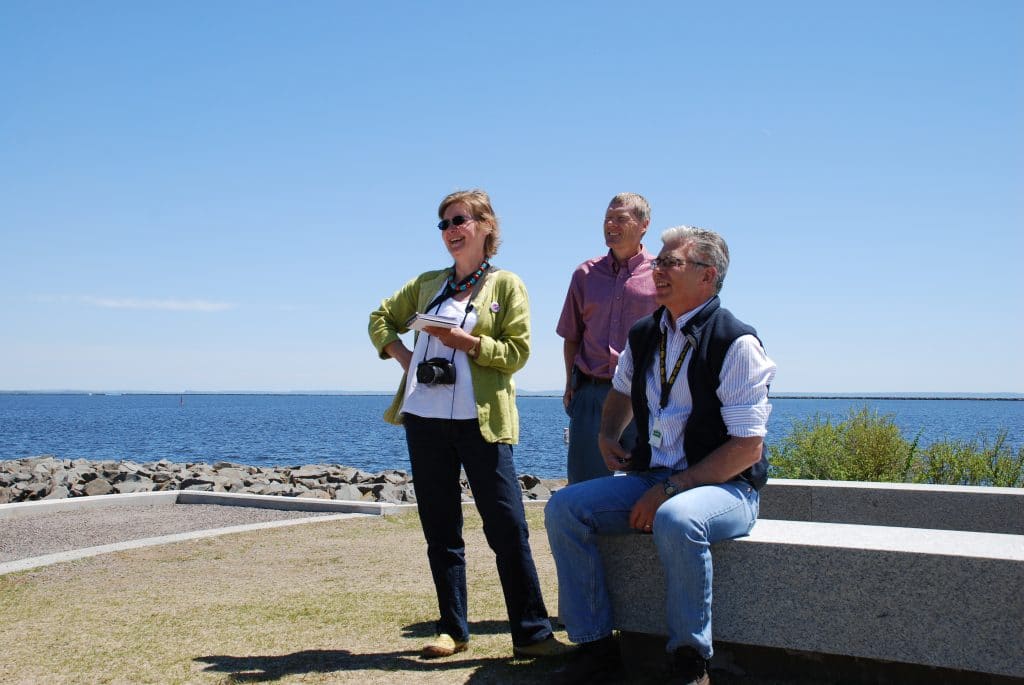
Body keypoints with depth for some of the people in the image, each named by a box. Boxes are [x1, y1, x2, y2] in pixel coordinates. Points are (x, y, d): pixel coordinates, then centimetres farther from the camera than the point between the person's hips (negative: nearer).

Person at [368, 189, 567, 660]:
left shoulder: (506, 284, 2)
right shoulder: (428, 282, 15)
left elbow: (517, 351, -5)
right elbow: (381, 318, 24)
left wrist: (466, 341, -17)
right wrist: (400, 354, 6)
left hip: (482, 421, -4)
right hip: (425, 419, 5)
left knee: (508, 530, -4)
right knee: (440, 532, 9)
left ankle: (531, 633, 4)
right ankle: (452, 629, 19)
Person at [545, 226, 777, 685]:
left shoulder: (736, 342, -12)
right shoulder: (643, 335, 9)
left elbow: (748, 446, -17)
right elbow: (621, 391, 31)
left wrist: (670, 489, -20)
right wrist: (607, 437, 9)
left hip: (724, 486, -6)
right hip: (650, 478, 7)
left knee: (676, 520, -39)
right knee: (563, 507, -12)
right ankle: (595, 645, -3)